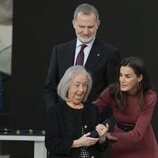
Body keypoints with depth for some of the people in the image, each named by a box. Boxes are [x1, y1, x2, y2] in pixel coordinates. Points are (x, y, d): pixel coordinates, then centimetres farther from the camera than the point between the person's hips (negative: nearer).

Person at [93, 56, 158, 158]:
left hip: (143, 148, -2)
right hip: (120, 147, 2)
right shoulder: (113, 91, -16)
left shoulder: (149, 97, -21)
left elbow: (138, 133, -26)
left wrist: (109, 136, -38)